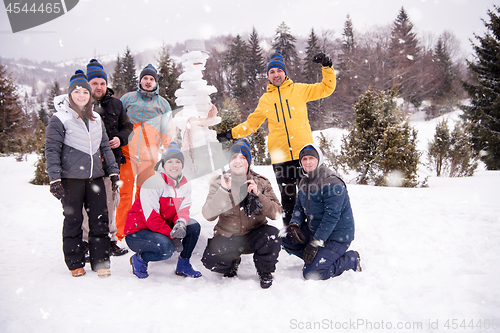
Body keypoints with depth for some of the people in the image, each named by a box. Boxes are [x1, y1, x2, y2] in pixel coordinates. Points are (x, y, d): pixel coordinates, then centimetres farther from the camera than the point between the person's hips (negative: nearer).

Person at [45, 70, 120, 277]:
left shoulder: (96, 119, 14)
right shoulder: (59, 119, -2)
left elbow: (105, 147, 19)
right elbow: (52, 150, -5)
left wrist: (113, 171, 13)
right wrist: (54, 179, -11)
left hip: (95, 176, 4)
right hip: (71, 177, -4)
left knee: (100, 219, 3)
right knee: (73, 219, 5)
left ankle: (101, 262, 11)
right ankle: (75, 263, 18)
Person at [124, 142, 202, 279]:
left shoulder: (185, 184, 2)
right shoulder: (153, 183, -21)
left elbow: (183, 209, -5)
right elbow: (151, 218, -25)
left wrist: (181, 223, -30)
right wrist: (172, 236, -25)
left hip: (164, 227, 7)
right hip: (137, 232, -7)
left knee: (194, 226, -13)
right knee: (166, 248, -34)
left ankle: (183, 265, 4)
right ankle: (138, 259, -3)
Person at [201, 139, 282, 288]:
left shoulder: (261, 182, -2)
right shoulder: (219, 183, -4)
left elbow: (276, 213, -11)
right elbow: (208, 215, -17)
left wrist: (258, 196, -25)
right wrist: (223, 191, -29)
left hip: (253, 235, 0)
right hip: (227, 237, 0)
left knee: (273, 236, -30)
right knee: (210, 260, -24)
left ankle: (265, 271, 0)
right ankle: (233, 261, 13)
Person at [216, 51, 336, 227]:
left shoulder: (299, 90, 8)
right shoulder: (265, 99, 14)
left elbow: (326, 88, 9)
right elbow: (251, 123, 21)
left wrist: (327, 66, -4)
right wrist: (231, 134, 14)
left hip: (303, 153, -2)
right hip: (280, 156, 2)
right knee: (287, 196, 7)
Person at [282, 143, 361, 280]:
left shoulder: (332, 183, -21)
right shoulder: (304, 182, 7)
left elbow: (331, 217, -24)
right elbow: (299, 207, 12)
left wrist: (315, 244, -25)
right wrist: (294, 225, -11)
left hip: (336, 236, -8)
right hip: (313, 230, 8)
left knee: (311, 273, -16)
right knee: (286, 240, -6)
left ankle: (351, 259, 2)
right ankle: (318, 258, 5)